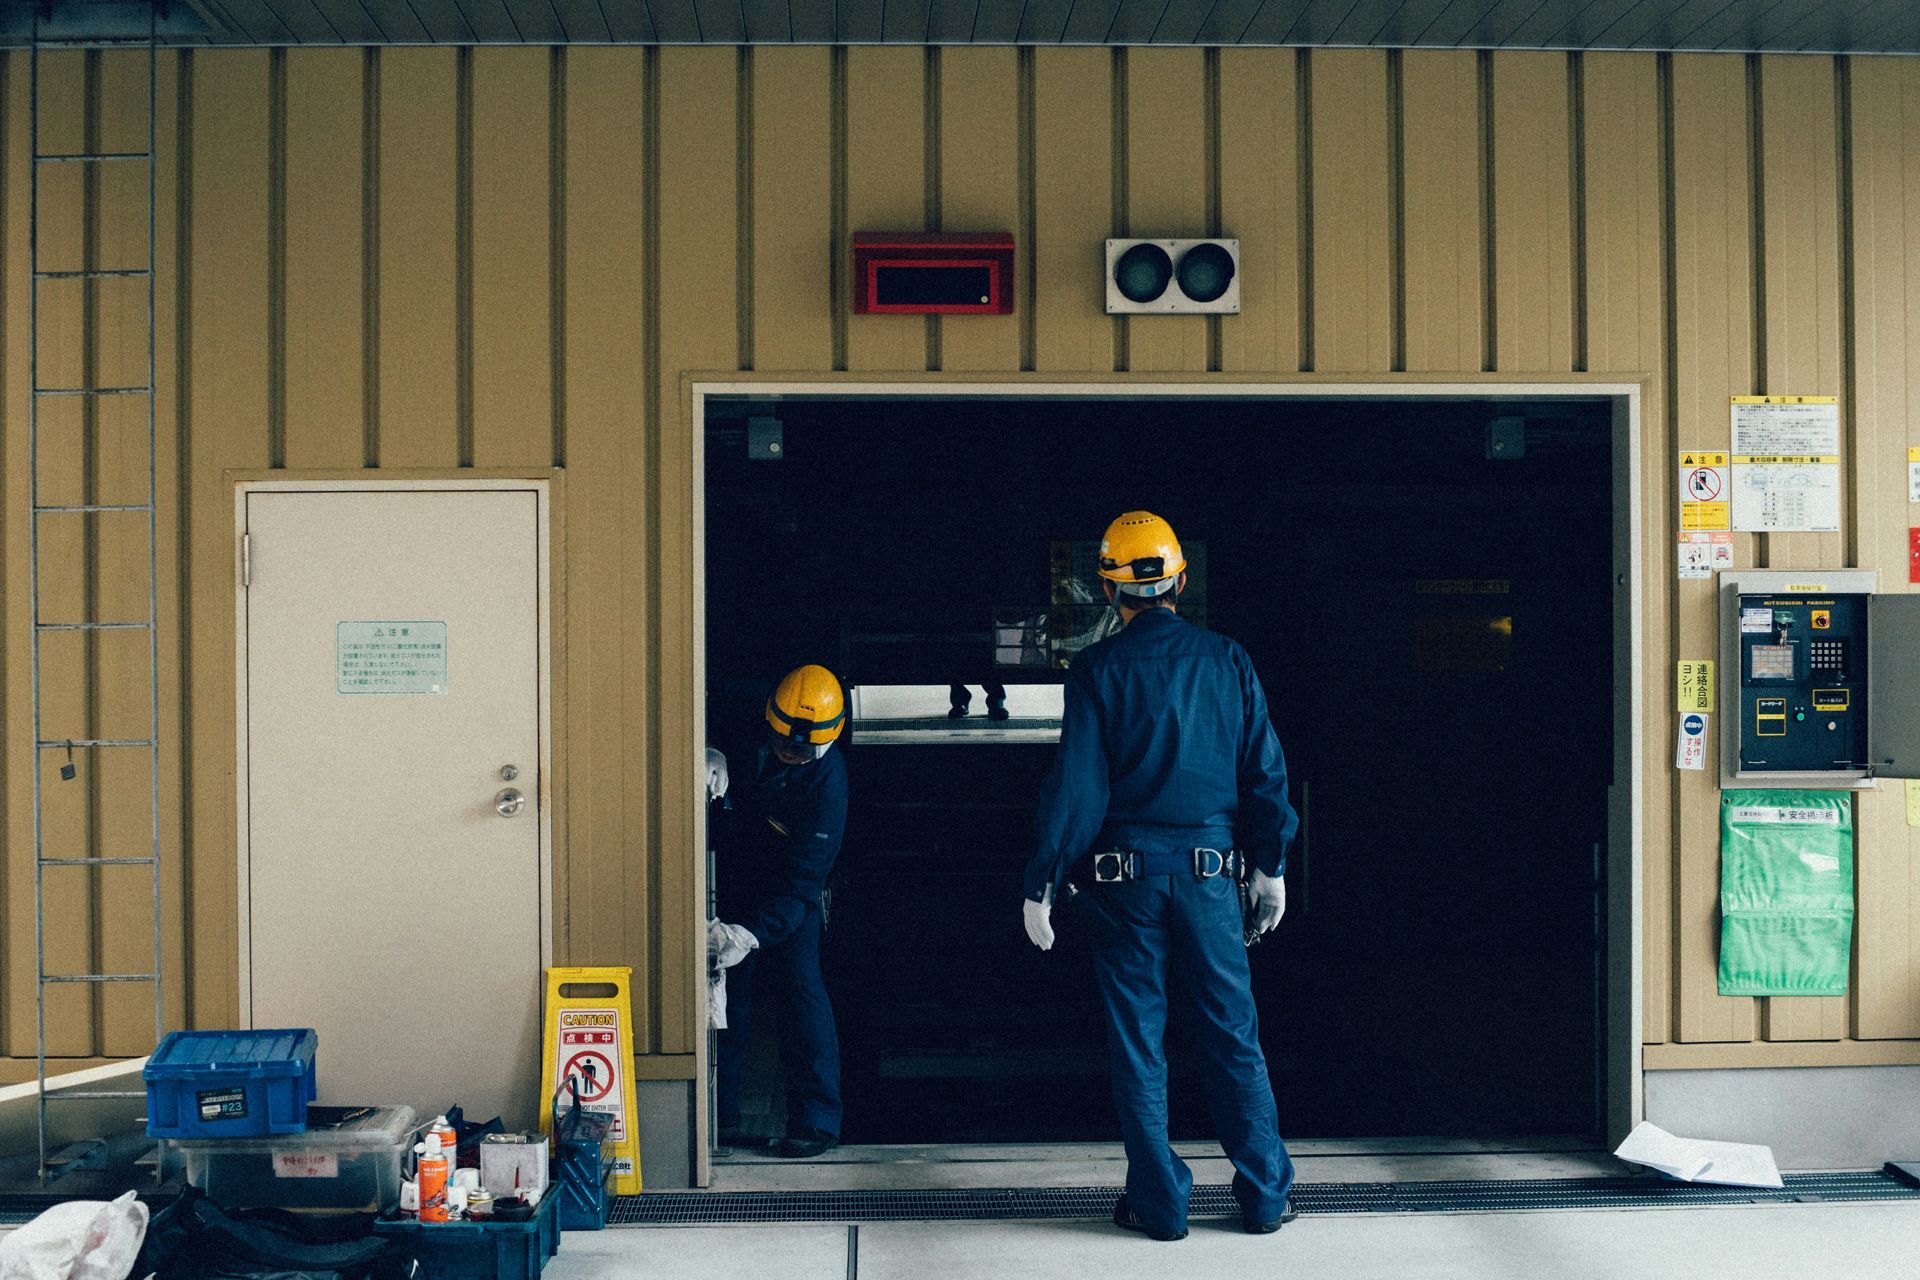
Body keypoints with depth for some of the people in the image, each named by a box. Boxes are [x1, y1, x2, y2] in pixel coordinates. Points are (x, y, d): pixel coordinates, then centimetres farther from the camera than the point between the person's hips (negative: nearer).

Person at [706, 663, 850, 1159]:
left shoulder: (827, 782, -28)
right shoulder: (749, 721, -15)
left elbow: (802, 879, -31)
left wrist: (752, 932, -42)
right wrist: (710, 753, -18)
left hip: (792, 895, -4)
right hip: (734, 876, 4)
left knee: (799, 987, -13)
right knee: (728, 992, 2)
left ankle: (817, 1118, -6)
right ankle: (720, 1113, 11)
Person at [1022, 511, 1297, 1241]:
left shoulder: (1097, 670, -5)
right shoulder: (1227, 662, 3)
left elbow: (1075, 783, -9)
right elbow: (1265, 770, 5)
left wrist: (1043, 884, -4)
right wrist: (1270, 865, 15)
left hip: (1123, 872, -2)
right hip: (1209, 869, 2)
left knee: (1137, 1043, 7)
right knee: (1233, 1037, 11)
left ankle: (1159, 1202, 12)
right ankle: (1265, 1197, 17)